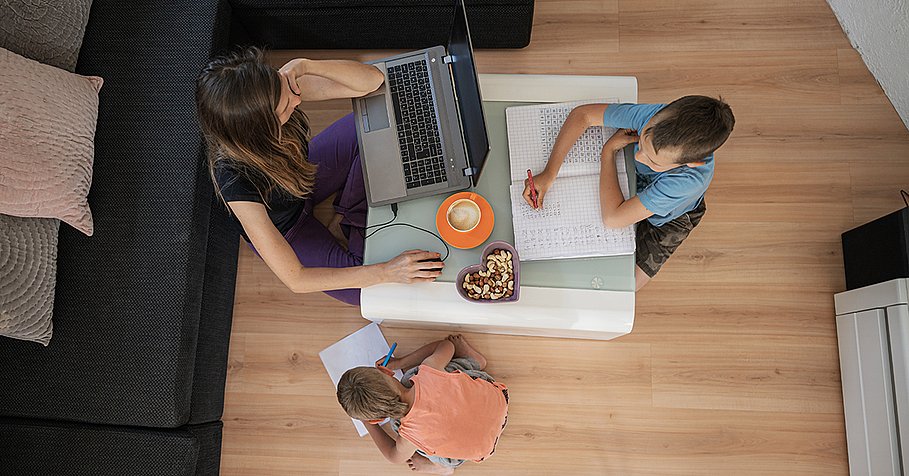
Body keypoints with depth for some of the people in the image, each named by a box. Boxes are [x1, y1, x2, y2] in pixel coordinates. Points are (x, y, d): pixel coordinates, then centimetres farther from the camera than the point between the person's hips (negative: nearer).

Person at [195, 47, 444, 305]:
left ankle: (343, 223, 0)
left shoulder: (277, 87, -30)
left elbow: (373, 79, -24)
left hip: (304, 179, 5)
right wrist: (386, 272, -40)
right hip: (283, 230, -5)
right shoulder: (235, 179, -42)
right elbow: (295, 280, -35)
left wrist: (304, 66, -42)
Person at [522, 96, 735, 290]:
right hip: (636, 179, 4)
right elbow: (582, 114, -25)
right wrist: (549, 174, -32)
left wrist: (608, 150, -34)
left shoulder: (691, 178, -47)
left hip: (665, 219, -3)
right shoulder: (656, 116, -38)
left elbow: (612, 218, -41)